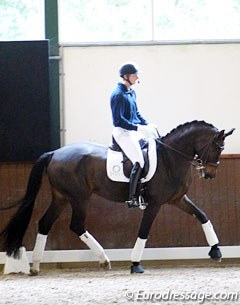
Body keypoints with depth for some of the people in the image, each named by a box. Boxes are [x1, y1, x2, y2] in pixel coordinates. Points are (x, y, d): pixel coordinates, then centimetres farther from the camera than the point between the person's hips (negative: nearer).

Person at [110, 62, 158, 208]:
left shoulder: (132, 92, 12)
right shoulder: (118, 95, -17)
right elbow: (119, 120, -21)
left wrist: (147, 124, 7)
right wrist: (138, 127, -23)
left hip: (135, 129, 10)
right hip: (123, 132, -10)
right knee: (139, 162, -20)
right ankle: (132, 198, -17)